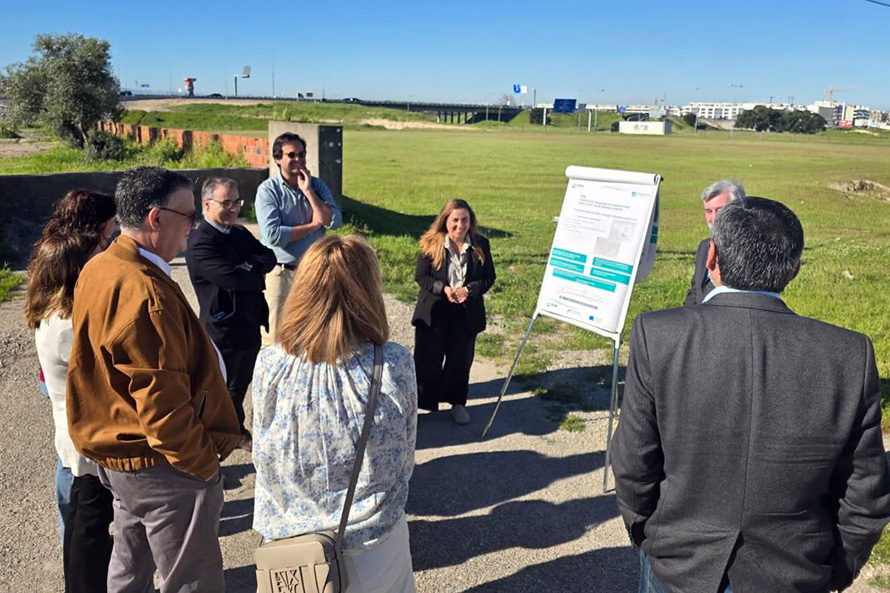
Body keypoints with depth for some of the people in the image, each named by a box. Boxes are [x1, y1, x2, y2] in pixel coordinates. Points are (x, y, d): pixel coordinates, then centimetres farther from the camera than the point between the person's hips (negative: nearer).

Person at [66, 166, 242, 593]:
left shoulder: (98, 270, 3)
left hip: (116, 455, 10)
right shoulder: (145, 293, -28)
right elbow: (163, 402, -28)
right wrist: (203, 464, -16)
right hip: (161, 465, -10)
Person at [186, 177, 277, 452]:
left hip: (250, 327, 8)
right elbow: (233, 278, -29)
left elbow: (269, 257, 1)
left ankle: (237, 431, 41)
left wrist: (248, 268, -16)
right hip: (224, 333, -8)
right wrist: (258, 272, -12)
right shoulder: (200, 243, -18)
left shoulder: (241, 233, 11)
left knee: (240, 386, 23)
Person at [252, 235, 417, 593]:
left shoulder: (268, 364, -18)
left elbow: (262, 460, -2)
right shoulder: (396, 366, -22)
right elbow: (404, 462, -7)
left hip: (286, 538, 1)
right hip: (370, 550, -1)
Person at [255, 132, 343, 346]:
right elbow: (272, 235, -20)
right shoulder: (268, 190, -8)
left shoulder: (317, 185, 4)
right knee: (275, 338, 3)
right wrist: (312, 225, -11)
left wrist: (308, 191, -14)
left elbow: (334, 221, -10)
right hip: (281, 273, -4)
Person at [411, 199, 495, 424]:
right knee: (427, 359, 7)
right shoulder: (431, 244, -7)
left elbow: (489, 277, 1)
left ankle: (457, 403, 32)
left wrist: (469, 290, -17)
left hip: (466, 313, 2)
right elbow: (420, 276, -6)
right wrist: (443, 289, -22)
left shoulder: (480, 245, -2)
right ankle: (421, 402, 22)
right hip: (434, 312, -2)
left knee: (461, 360, 14)